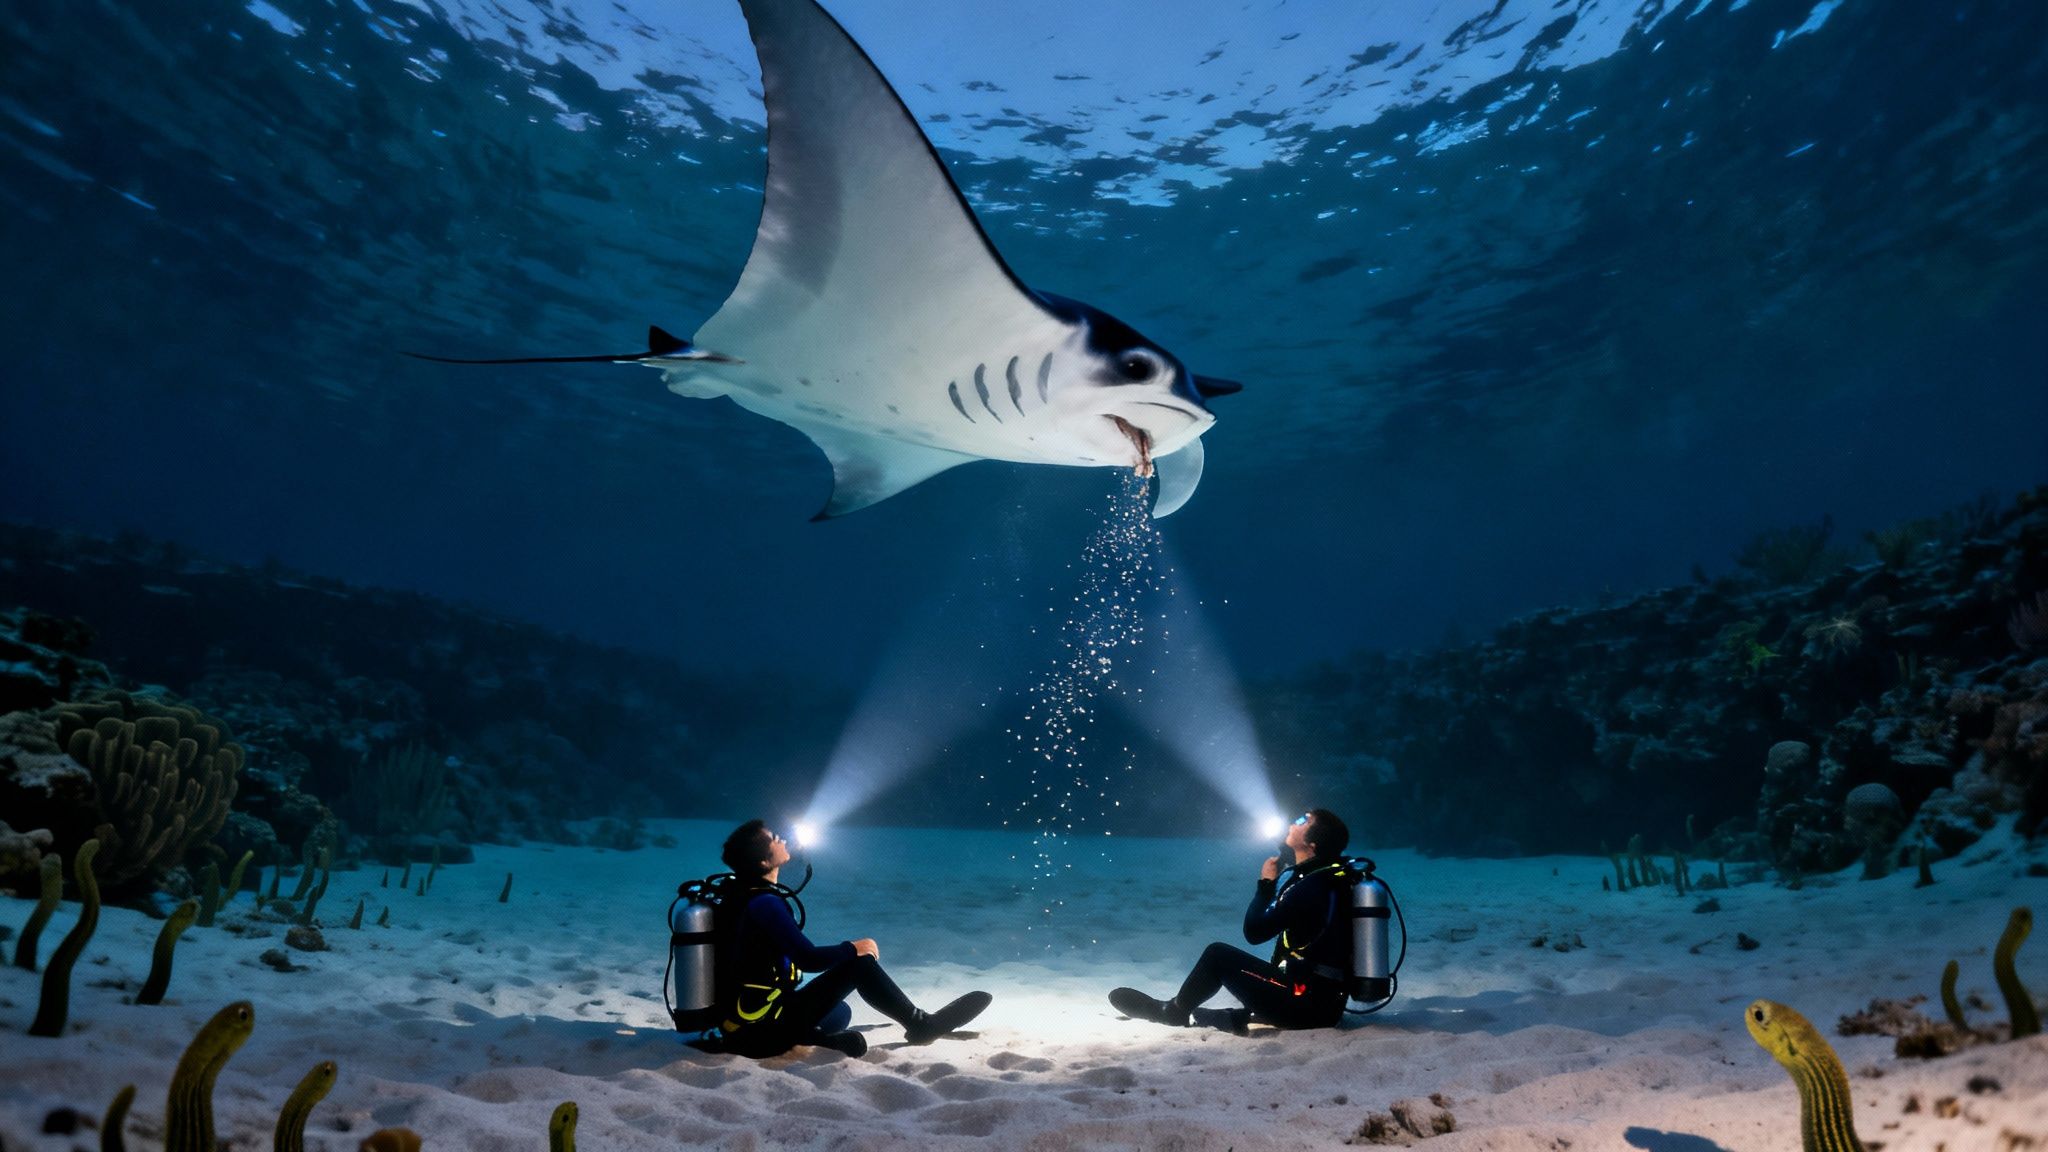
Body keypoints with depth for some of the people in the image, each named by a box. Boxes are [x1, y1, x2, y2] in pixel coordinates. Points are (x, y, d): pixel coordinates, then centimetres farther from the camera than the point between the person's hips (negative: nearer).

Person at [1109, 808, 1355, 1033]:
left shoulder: (1309, 886, -18)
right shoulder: (1331, 876, 7)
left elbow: (1254, 932, -13)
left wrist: (1266, 884, -1)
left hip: (1306, 1002, -9)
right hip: (1329, 1004, 9)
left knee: (1219, 956, 2)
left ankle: (1173, 1011, 18)